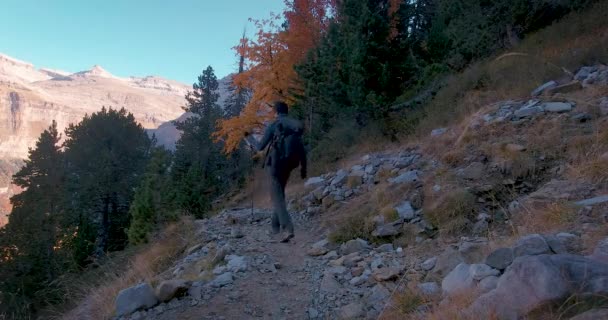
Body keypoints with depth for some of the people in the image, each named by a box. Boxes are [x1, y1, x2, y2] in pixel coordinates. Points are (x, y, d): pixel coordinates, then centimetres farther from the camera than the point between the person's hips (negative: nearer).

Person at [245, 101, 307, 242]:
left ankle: (287, 228, -21)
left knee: (277, 197, -5)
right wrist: (303, 167, 13)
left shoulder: (274, 126, -8)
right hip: (289, 164, 6)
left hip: (275, 164, -6)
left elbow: (260, 147, -5)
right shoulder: (296, 126, 6)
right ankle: (276, 226, 28)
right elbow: (301, 148, 5)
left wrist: (249, 139, 13)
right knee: (279, 193, 22)